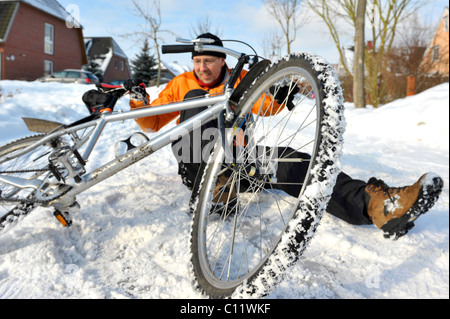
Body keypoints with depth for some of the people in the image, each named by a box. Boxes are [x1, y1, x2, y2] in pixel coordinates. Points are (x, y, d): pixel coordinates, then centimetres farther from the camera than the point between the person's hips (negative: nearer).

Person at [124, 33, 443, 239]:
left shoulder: (240, 80, 13)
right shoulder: (182, 84, 13)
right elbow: (153, 123, 10)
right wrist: (140, 100, -9)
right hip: (198, 164, 0)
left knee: (290, 162, -26)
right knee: (197, 101, -23)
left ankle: (375, 202, -42)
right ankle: (215, 184, -39)